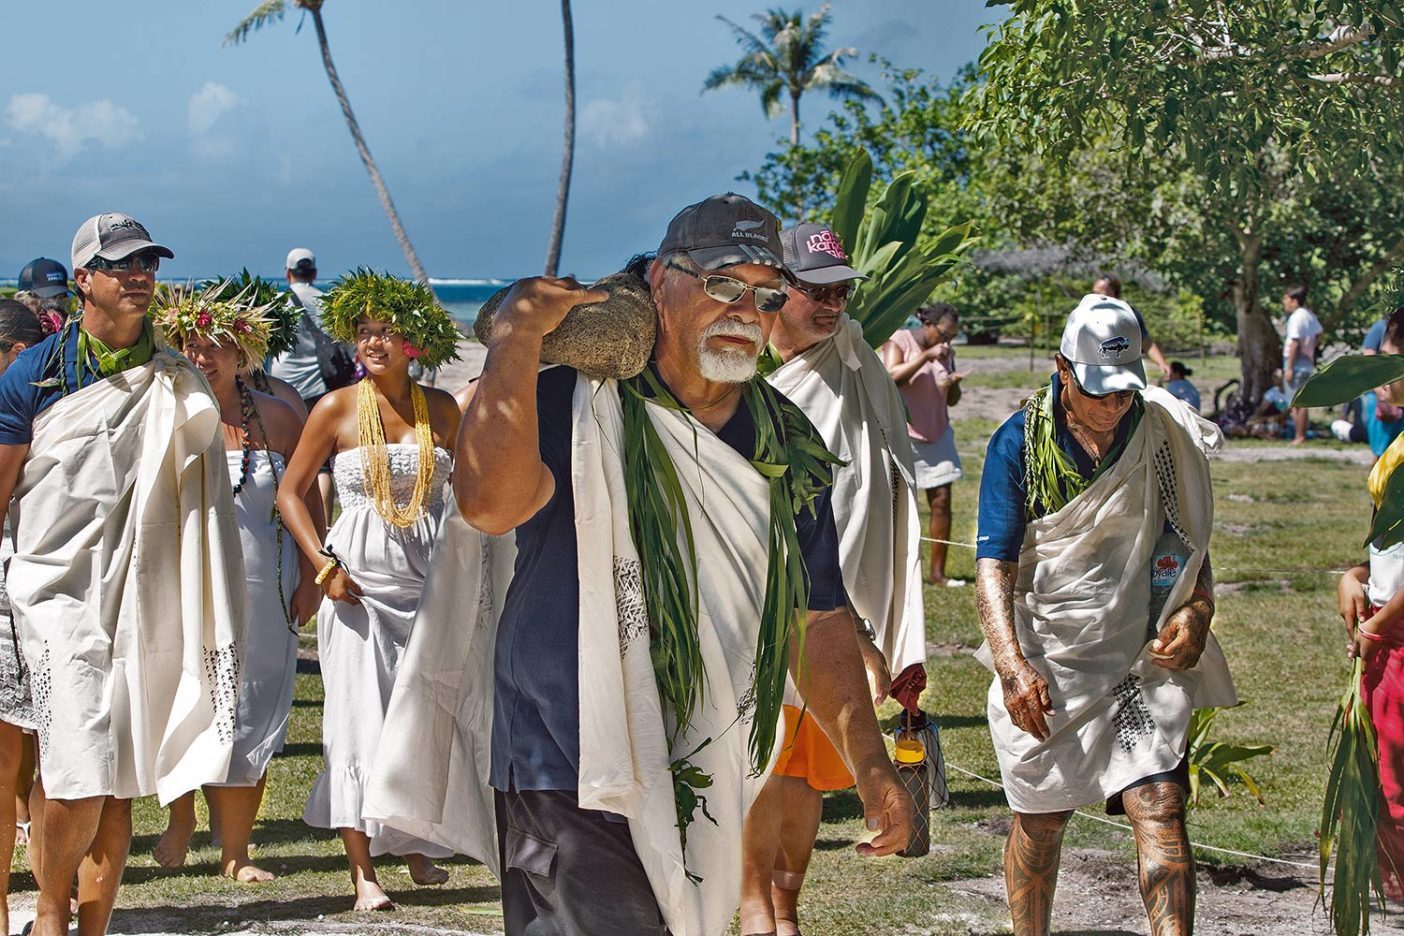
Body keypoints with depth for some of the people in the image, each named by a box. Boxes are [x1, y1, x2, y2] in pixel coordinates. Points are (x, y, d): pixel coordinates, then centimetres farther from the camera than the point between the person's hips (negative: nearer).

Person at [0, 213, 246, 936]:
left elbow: (199, 499, 12)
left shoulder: (178, 385, 8)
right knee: (80, 773, -15)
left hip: (143, 597, 3)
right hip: (59, 587, -3)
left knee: (122, 782, 5)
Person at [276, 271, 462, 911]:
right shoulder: (336, 409, 0)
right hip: (358, 582, -2)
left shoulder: (442, 410, 6)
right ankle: (363, 870, -6)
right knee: (360, 719, -7)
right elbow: (290, 491, 4)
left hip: (430, 580, 2)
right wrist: (323, 565, -7)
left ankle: (418, 846, 25)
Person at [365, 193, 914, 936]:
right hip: (573, 790, -6)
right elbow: (490, 503, -30)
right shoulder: (578, 406, -9)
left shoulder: (788, 446, 9)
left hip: (705, 792, 6)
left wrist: (869, 765, 6)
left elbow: (817, 621, 14)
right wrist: (516, 337, -25)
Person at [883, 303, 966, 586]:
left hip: (936, 434, 6)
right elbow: (892, 376, -21)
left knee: (942, 501, 0)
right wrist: (926, 356, -24)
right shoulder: (899, 340, -5)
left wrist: (953, 384, -6)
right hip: (902, 433, -6)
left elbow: (952, 401, 16)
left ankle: (937, 572, 4)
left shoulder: (946, 353, 11)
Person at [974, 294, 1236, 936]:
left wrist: (1197, 612, -6)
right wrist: (1014, 667, -22)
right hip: (1044, 665, -1)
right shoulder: (1019, 442, -5)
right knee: (1040, 818, 9)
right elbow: (993, 565, -9)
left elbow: (1190, 544, 14)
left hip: (1144, 658, 1)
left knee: (1159, 806, -13)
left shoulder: (1165, 435, 1)